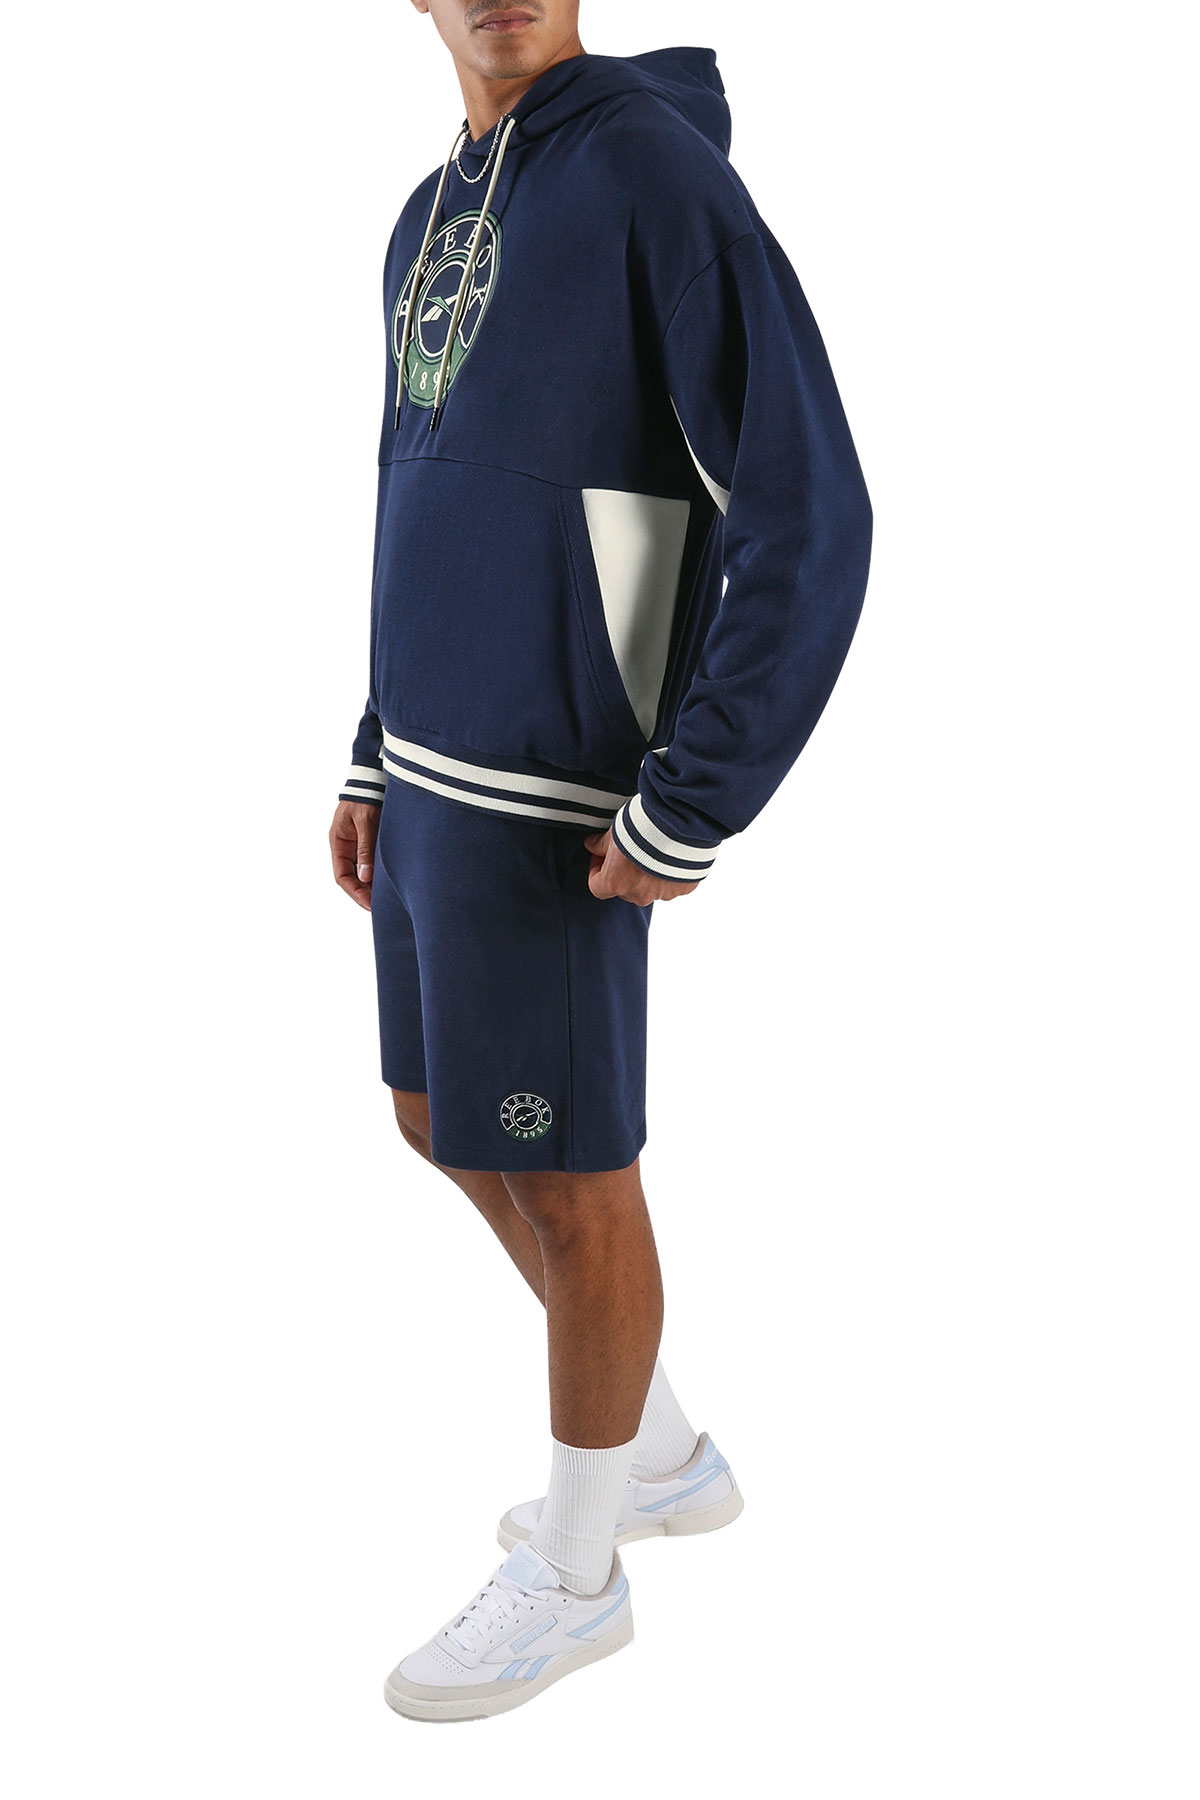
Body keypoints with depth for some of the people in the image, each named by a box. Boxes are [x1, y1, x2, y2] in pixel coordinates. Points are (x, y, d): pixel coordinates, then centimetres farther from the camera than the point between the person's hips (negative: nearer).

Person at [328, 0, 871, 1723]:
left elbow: (809, 517, -19)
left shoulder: (659, 170, -14)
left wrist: (688, 815, -20)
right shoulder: (433, 222, 14)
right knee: (443, 1124, 19)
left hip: (547, 807, -9)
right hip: (440, 776, 10)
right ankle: (665, 1453, 36)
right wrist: (382, 762, 17)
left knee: (561, 1177, 3)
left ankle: (574, 1570, 24)